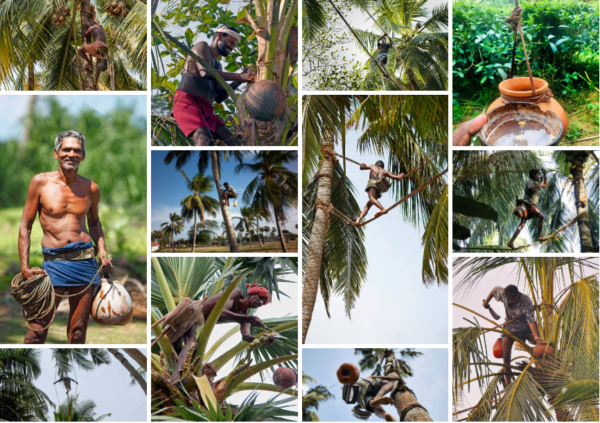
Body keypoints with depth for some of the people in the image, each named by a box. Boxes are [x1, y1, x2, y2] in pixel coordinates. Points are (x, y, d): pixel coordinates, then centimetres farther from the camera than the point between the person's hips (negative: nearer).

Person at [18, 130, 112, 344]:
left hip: (85, 260, 2)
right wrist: (24, 267, -6)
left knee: (78, 330, 4)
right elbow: (25, 226, 3)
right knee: (38, 327, -8)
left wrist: (103, 253, 8)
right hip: (54, 261, -2)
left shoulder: (91, 189, 8)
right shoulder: (40, 182, 0)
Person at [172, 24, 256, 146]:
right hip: (186, 102, -9)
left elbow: (219, 97, 20)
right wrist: (239, 76, -14)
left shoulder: (218, 66, 30)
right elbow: (205, 72, -14)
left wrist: (238, 81, 7)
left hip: (205, 111, 9)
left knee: (234, 143, -2)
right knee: (207, 143, -33)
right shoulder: (202, 46, 7)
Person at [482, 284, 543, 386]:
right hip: (509, 328, 2)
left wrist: (536, 336, -48)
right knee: (506, 356, -9)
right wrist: (486, 302, 15)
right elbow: (495, 289, 3)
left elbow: (531, 320, -35)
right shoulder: (502, 293, -21)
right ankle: (508, 383, -2)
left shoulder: (527, 302, -31)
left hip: (526, 328, -1)